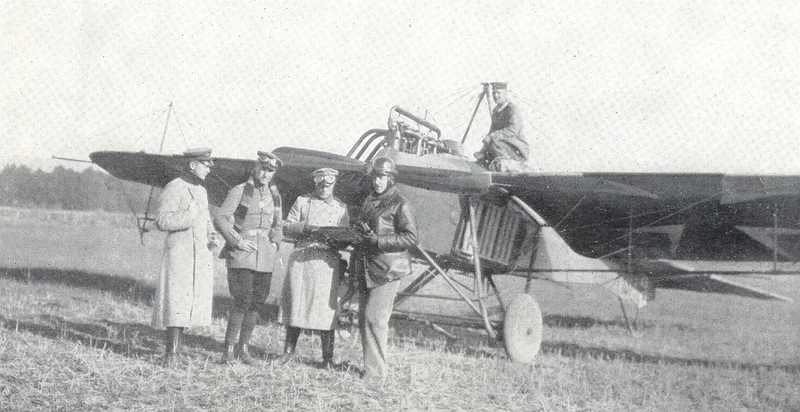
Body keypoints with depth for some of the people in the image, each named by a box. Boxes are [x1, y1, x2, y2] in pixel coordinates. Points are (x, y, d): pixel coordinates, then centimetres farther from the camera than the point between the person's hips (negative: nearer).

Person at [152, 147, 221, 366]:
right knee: (176, 302, -9)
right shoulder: (174, 188, -6)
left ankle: (175, 349, 12)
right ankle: (171, 352, -5)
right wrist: (188, 215, -19)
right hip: (179, 252, -8)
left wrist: (212, 236, 10)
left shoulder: (202, 191, 18)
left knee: (191, 302, 6)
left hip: (201, 254, 8)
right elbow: (162, 220, -13)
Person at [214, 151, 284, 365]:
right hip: (242, 253, -5)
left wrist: (275, 241, 9)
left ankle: (243, 348, 15)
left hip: (266, 256, 5)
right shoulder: (240, 191, 0)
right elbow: (220, 218, -5)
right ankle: (228, 349, -5)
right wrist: (237, 241, -12)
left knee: (258, 302, 4)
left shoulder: (274, 194, 15)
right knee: (243, 301, -12)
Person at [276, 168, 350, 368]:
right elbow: (287, 227, 6)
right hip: (301, 258, 1)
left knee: (326, 308, -3)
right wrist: (304, 227, -12)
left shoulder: (340, 207, 12)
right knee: (295, 304, 3)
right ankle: (289, 350, 17)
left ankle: (327, 357, 5)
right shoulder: (302, 202, 12)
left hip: (327, 262, -1)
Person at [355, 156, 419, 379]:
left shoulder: (400, 204, -6)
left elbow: (412, 238, -11)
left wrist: (379, 241, -17)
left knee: (375, 318, -11)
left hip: (387, 268, -7)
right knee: (364, 320, 8)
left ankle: (376, 371, -5)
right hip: (366, 267, 8)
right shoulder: (369, 201, 16)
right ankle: (370, 366, 17)